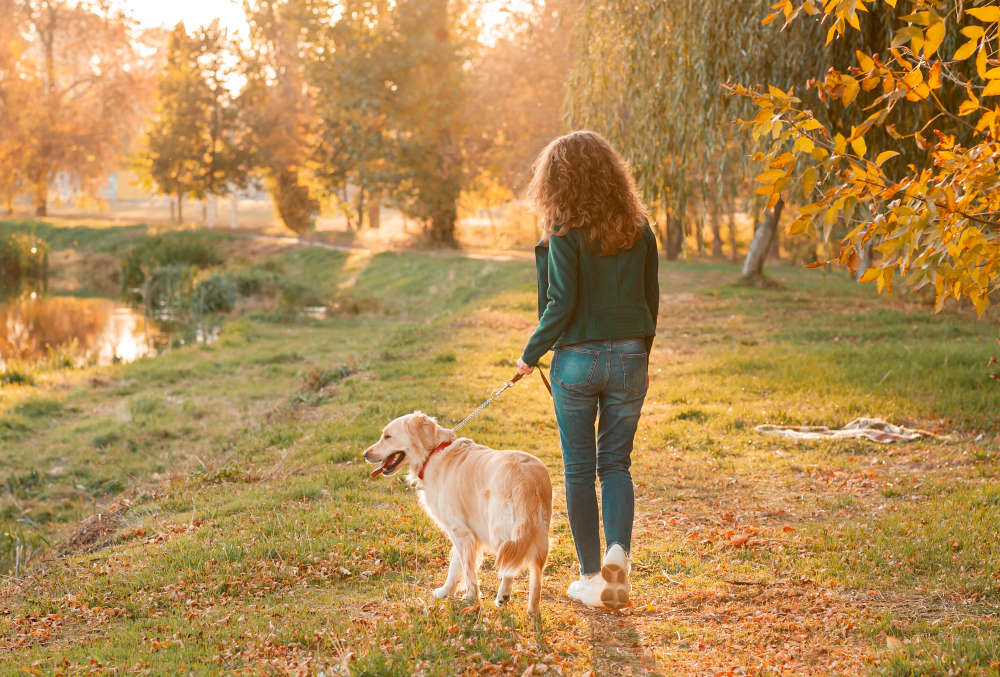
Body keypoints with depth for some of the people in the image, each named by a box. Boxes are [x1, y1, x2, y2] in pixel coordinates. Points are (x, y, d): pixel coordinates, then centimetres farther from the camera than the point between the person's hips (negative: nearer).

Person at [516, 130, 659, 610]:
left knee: (579, 469, 8)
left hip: (577, 359, -3)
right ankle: (618, 552, -8)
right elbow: (651, 298, 7)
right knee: (616, 464, 14)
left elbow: (561, 304, -14)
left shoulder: (566, 232, -11)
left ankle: (592, 578, 14)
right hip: (629, 358, 4)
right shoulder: (639, 228, 3)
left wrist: (531, 354, -1)